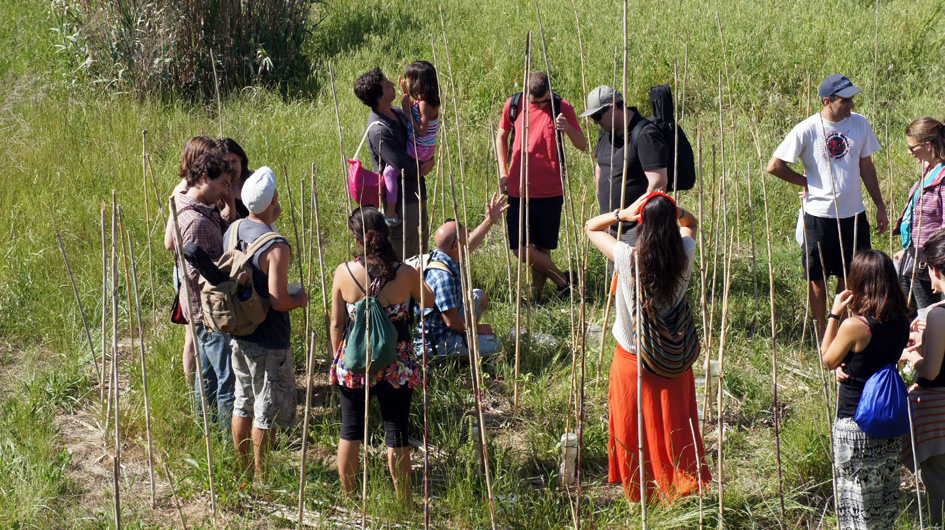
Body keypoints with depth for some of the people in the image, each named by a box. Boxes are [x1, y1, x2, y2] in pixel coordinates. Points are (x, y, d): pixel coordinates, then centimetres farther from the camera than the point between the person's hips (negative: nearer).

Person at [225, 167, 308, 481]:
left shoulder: (233, 230, -1)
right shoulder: (276, 247, -25)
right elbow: (278, 301, -27)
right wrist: (301, 298, -5)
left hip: (238, 334, 8)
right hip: (268, 343, -8)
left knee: (244, 401, 20)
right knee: (269, 409, 7)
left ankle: (242, 468, 33)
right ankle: (260, 478, 16)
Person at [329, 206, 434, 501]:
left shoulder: (344, 273, -11)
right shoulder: (405, 274, -14)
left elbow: (336, 324, -1)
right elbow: (429, 301, 7)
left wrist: (338, 358, 13)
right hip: (396, 365, -1)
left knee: (350, 432, 17)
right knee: (396, 437, 8)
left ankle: (348, 500, 28)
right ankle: (404, 505, 17)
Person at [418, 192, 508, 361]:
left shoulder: (440, 256, -5)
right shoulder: (443, 276, -33)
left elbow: (470, 244, 18)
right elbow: (452, 322, -28)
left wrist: (490, 220, 18)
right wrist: (478, 328, -12)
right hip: (438, 343, -10)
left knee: (480, 296, 23)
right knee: (494, 344, -15)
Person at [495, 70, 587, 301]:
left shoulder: (562, 108, -3)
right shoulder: (513, 105, 2)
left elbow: (582, 145, -5)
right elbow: (501, 137, 17)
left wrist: (568, 128, -27)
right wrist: (503, 173, 8)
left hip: (549, 192, -2)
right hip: (518, 190, 2)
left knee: (542, 248, 4)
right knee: (521, 250, -4)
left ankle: (536, 295, 21)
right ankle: (563, 279, 14)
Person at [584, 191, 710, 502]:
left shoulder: (626, 257, -20)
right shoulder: (685, 254, -12)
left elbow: (590, 227, -3)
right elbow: (691, 223, 12)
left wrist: (622, 213, -17)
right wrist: (671, 210, -7)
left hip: (632, 357, -2)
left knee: (634, 431, 14)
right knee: (676, 429, 14)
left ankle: (639, 498, 23)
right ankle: (686, 491, 20)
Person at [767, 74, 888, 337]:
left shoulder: (859, 123, 1)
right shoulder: (807, 130, -12)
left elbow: (866, 166, 12)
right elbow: (774, 166, -10)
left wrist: (880, 205, 13)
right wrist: (805, 182, -4)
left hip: (853, 215, 3)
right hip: (819, 216, -3)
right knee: (818, 278, 7)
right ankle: (822, 334, 20)